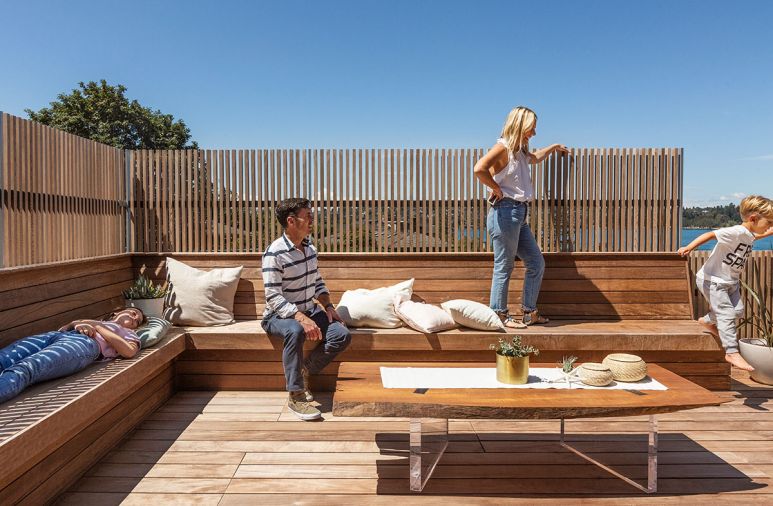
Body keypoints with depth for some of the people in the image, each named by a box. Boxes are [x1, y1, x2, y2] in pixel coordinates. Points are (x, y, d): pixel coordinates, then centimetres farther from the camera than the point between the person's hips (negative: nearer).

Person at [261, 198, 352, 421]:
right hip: (279, 315, -7)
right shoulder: (274, 254, -18)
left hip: (309, 311, 7)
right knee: (295, 331, -40)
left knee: (342, 335, -15)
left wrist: (328, 306, 0)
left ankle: (303, 371, 4)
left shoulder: (310, 248, 6)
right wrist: (301, 318, -34)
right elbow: (273, 297, -23)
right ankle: (295, 396, -27)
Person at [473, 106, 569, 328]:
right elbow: (479, 169, -27)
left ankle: (529, 312, 21)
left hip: (520, 214, 10)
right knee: (504, 266, -2)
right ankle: (499, 314, 9)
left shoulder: (520, 150, 19)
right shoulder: (503, 146, -9)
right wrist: (496, 188, -16)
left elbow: (535, 158, 44)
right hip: (505, 212, -10)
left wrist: (554, 147, 53)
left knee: (536, 263, 11)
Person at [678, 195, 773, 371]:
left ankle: (708, 321, 32)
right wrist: (689, 247, -49)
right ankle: (732, 353, -6)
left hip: (731, 281, 9)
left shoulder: (749, 235, 5)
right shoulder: (736, 232, -25)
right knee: (727, 314, -11)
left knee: (737, 310, 8)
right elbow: (711, 234, -37)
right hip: (712, 280, -9)